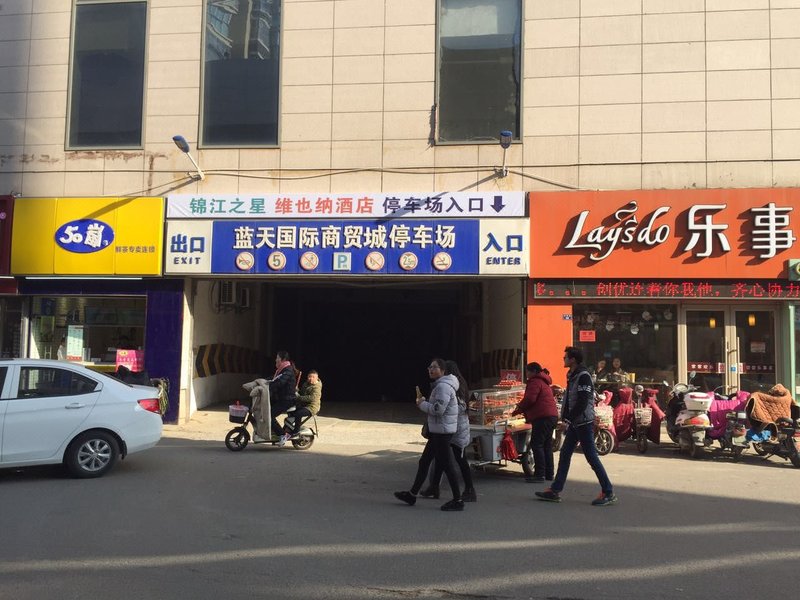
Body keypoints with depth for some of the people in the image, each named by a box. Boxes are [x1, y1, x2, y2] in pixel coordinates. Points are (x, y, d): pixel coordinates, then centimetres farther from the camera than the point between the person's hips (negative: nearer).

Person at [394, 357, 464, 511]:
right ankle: (412, 494, 22)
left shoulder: (443, 386, -17)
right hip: (437, 431, 11)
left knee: (446, 464, -5)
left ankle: (457, 500, 2)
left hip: (442, 431, -11)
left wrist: (422, 403, -11)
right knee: (424, 462, 14)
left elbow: (438, 409, -25)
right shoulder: (439, 385, 17)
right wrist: (423, 401, 4)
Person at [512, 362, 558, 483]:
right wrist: (522, 408, 17)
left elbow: (529, 399, -17)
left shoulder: (535, 382, -7)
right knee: (547, 446, 12)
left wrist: (517, 410, -3)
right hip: (552, 416, 10)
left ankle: (539, 474, -12)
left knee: (537, 445, -9)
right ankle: (549, 474, 15)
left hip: (542, 417, -10)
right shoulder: (544, 382, 25)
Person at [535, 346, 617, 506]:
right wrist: (565, 418, 9)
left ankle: (608, 493, 4)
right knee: (564, 455, 9)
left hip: (584, 423, -10)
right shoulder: (572, 376, 14)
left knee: (592, 457, -5)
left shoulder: (583, 376, -15)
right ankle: (555, 491, 14)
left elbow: (582, 402, -22)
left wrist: (568, 419, -21)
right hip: (574, 423, 10)